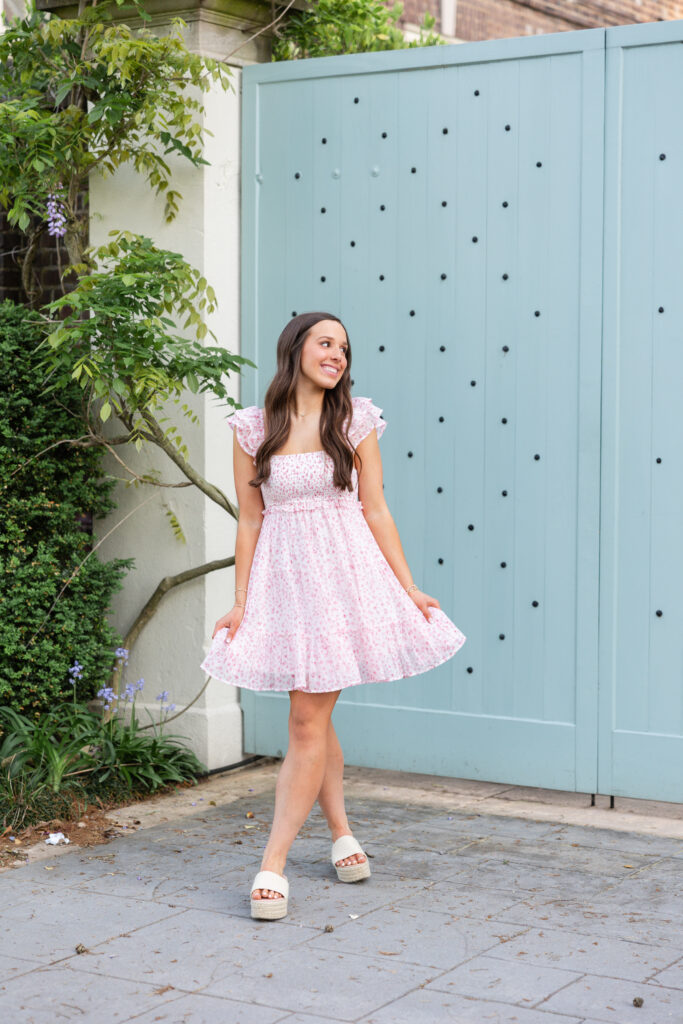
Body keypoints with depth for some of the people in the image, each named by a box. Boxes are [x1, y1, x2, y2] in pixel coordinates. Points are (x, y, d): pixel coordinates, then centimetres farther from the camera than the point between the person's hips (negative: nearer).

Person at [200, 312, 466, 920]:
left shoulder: (356, 422, 2)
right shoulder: (253, 429, 3)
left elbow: (375, 510, 3)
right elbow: (250, 521, 5)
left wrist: (409, 588, 1)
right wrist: (240, 602, 2)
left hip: (345, 572, -2)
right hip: (282, 574, 2)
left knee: (308, 721, -4)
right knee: (313, 716, 10)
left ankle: (274, 863, -2)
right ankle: (341, 832, 29)